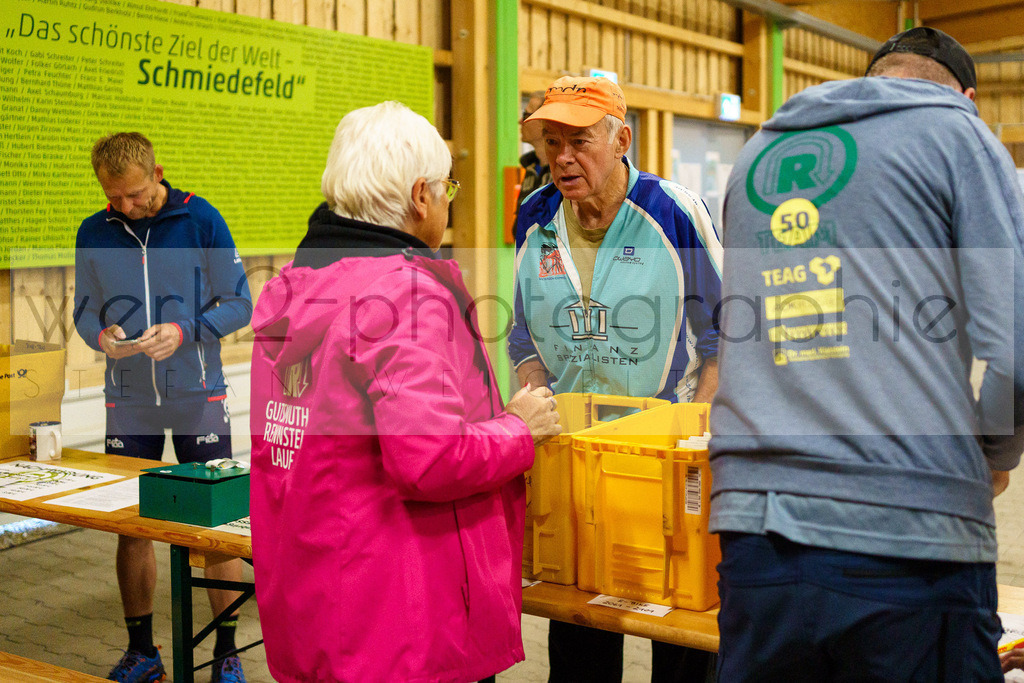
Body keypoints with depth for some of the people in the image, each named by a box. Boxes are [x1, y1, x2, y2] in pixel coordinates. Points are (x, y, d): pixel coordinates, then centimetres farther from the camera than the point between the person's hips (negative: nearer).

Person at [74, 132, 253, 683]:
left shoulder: (201, 220, -4)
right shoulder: (93, 233, 5)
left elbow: (238, 304, -3)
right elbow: (85, 311, 11)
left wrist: (183, 332, -19)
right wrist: (101, 336, -12)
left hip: (198, 397, -2)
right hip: (128, 402, 3)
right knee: (131, 526, 7)